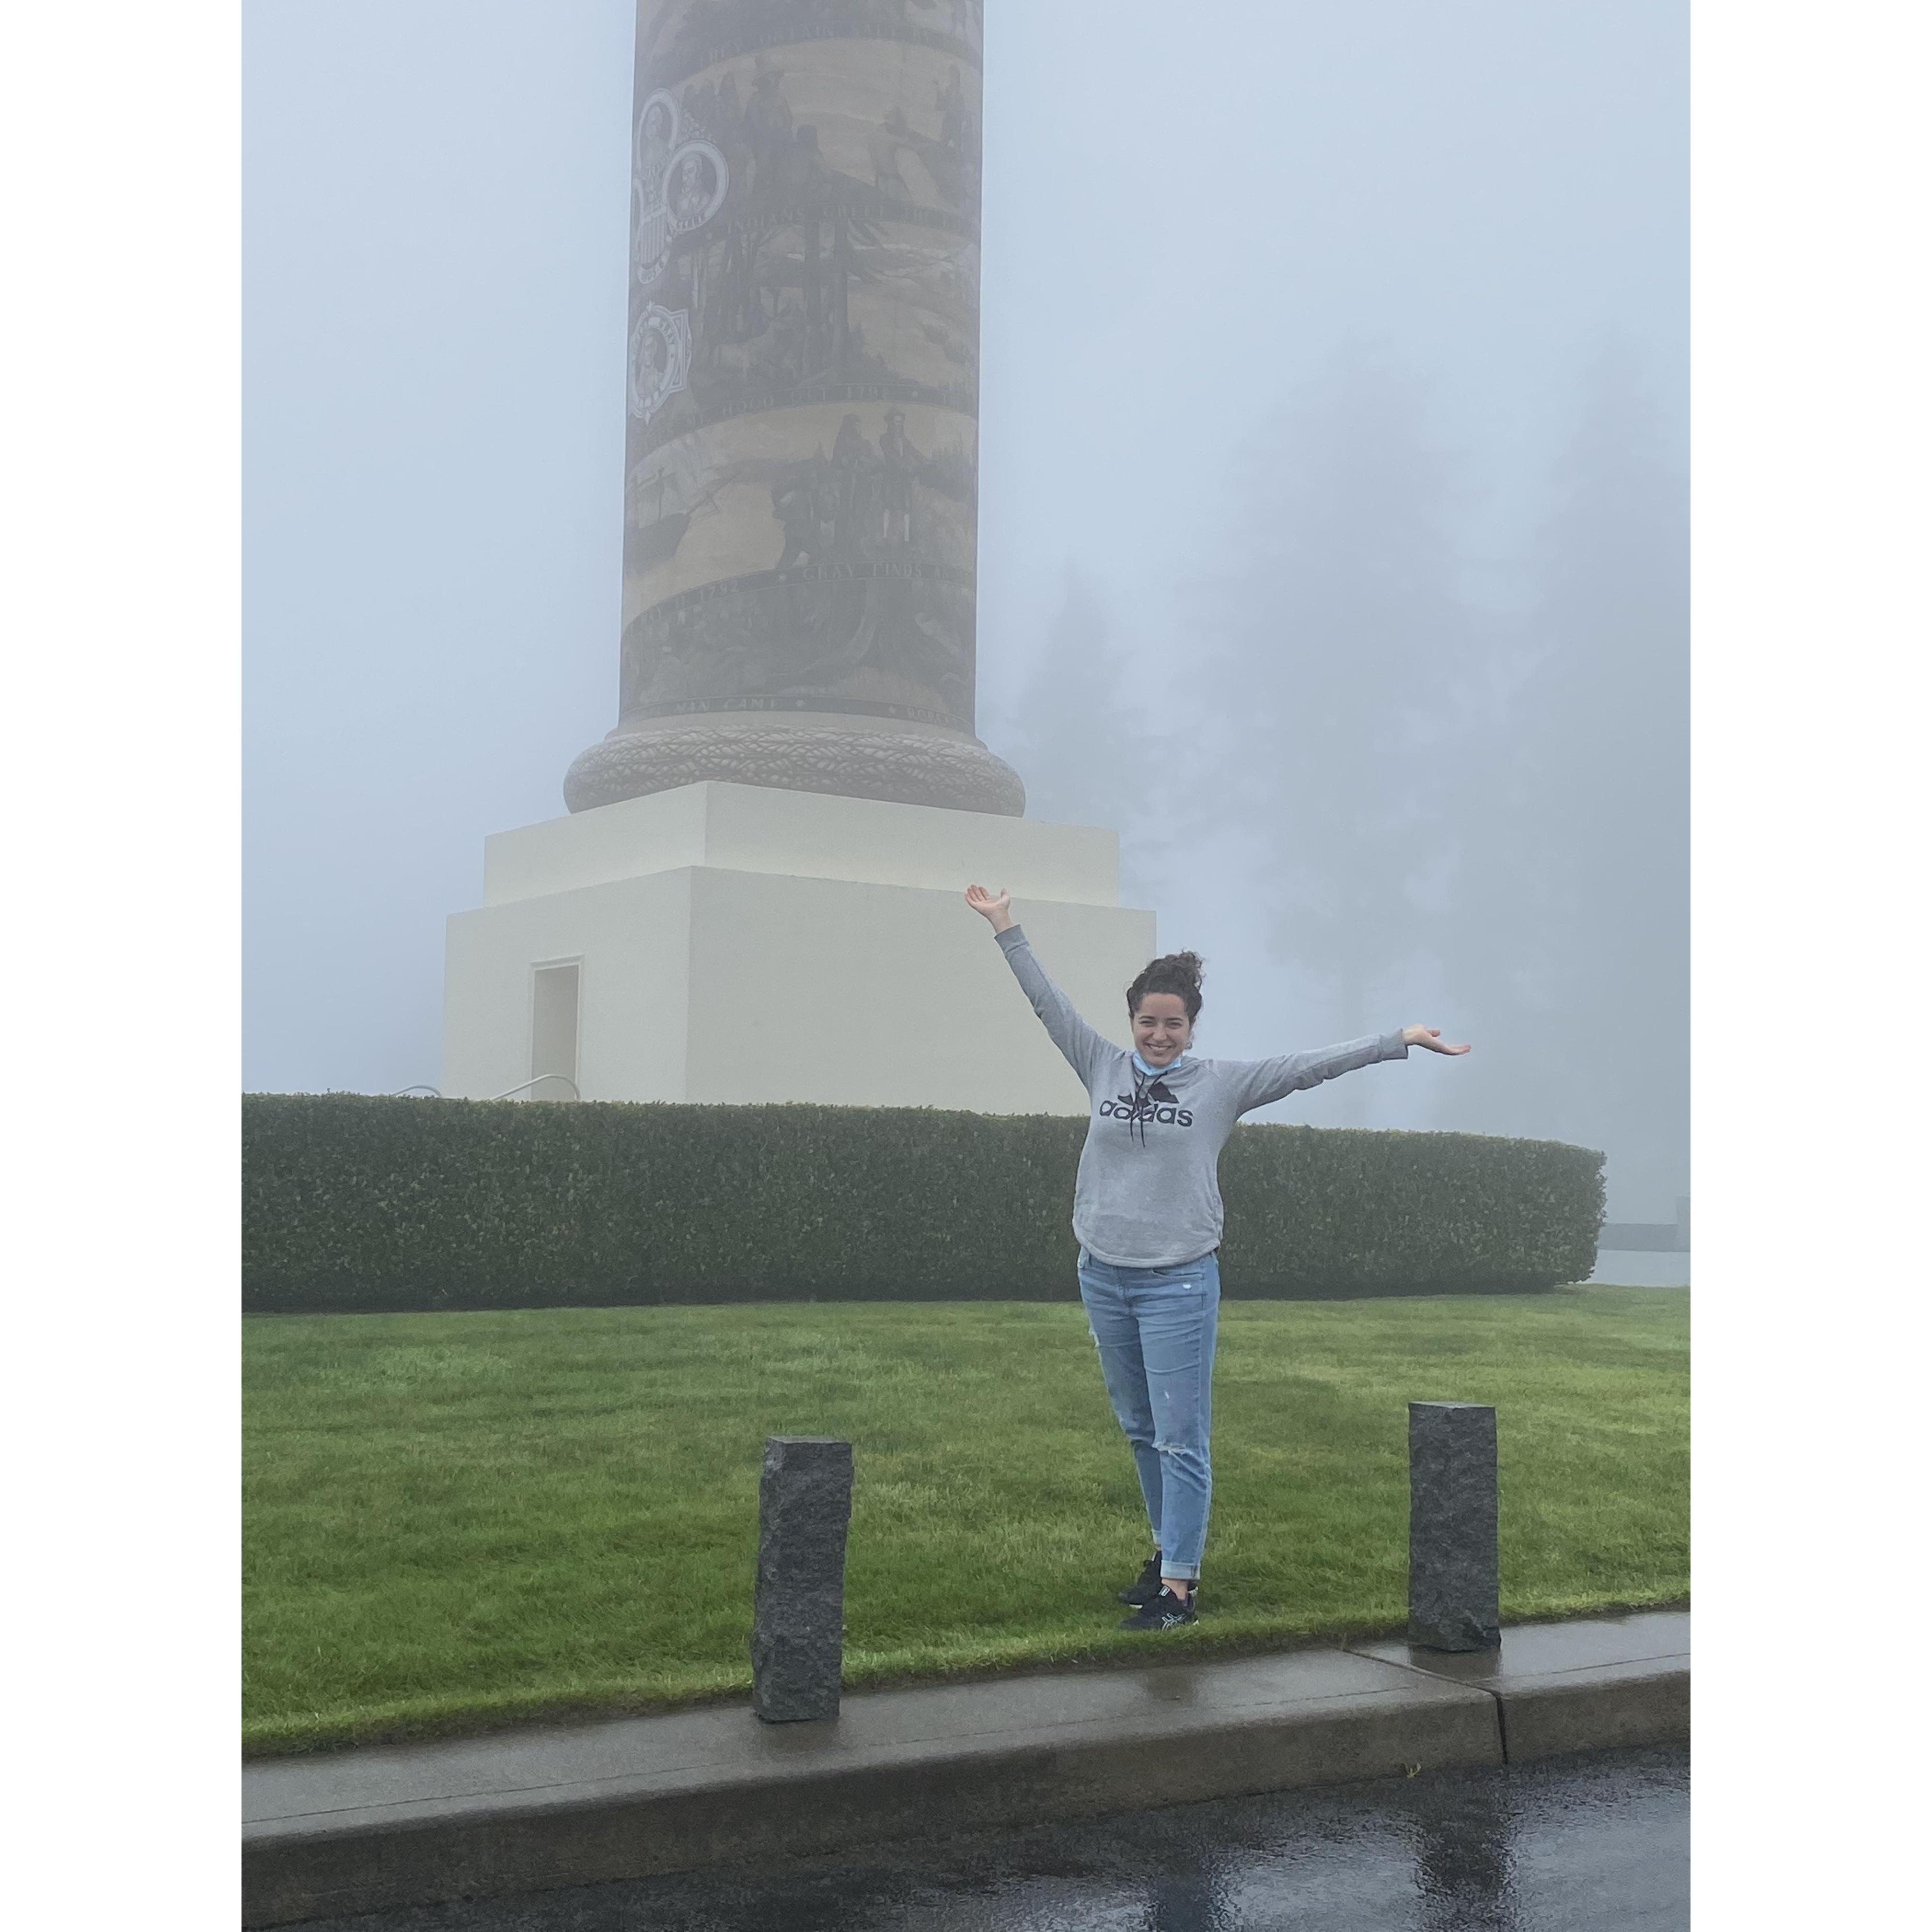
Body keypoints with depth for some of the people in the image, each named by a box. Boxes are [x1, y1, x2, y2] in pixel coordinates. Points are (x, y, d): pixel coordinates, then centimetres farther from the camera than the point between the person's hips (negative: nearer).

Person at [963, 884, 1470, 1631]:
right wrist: (1004, 929, 13)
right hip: (1103, 1275, 4)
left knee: (1180, 1438, -4)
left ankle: (1178, 1587, -1)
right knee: (1140, 1431, 15)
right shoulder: (1104, 1068, 6)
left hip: (1180, 1282, -4)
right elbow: (1049, 1002, 10)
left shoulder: (1222, 1084, -2)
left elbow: (1308, 1065, -4)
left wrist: (1398, 1042, -8)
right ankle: (1169, 1549, 30)